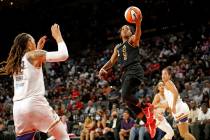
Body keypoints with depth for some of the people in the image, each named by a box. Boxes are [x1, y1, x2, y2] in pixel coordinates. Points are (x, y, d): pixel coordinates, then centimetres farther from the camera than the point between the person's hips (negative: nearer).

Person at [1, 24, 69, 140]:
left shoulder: (15, 61, 19)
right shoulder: (34, 55, 1)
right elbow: (63, 55, -6)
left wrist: (38, 49, 39)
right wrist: (58, 37, 7)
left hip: (18, 107, 6)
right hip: (35, 103, -6)